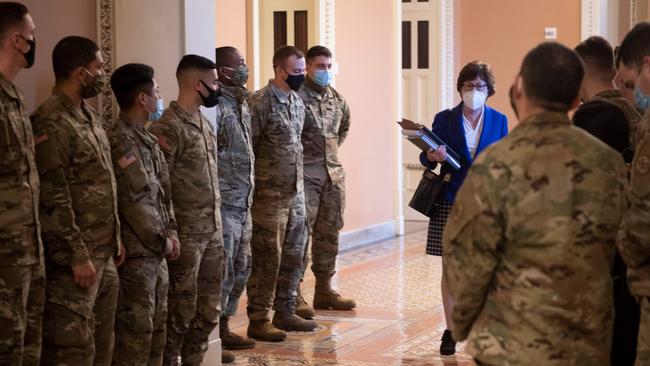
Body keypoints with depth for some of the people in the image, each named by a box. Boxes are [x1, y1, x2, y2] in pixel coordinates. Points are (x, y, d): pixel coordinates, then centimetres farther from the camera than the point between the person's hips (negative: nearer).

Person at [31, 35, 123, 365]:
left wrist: (115, 237, 17)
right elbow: (52, 201, -20)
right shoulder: (51, 124, -16)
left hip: (104, 255, 9)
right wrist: (77, 256, -20)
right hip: (76, 259, -9)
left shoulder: (89, 117, 14)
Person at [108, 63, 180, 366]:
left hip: (155, 250, 10)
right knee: (136, 328, -5)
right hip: (136, 251, -10)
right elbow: (135, 200, -20)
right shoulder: (120, 141, -16)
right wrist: (162, 241, -12)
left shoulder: (146, 138, 14)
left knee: (157, 323, 15)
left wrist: (171, 233, 5)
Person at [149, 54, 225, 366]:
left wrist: (216, 224, 16)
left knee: (208, 311, 14)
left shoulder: (204, 122, 13)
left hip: (213, 233, 8)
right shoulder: (168, 127, -15)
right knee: (180, 312, 1)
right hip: (186, 235, -8)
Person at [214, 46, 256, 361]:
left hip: (243, 202, 9)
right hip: (224, 202, -9)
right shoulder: (215, 105, -15)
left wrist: (247, 194, 17)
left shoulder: (241, 102, 13)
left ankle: (223, 327, 23)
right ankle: (213, 332, 4)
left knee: (240, 269, 14)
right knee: (221, 270, -4)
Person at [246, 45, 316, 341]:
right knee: (266, 258, -3)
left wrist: (298, 180, 16)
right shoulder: (261, 102, -13)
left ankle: (285, 312, 24)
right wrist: (255, 184, -13)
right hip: (269, 193, -8)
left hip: (296, 191, 8)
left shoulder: (297, 101, 12)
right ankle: (258, 320, 4)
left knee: (293, 255, 13)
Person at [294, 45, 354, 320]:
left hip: (333, 174, 7)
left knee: (329, 233, 12)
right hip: (305, 174, -7)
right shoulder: (296, 96, -13)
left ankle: (324, 290, 21)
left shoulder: (336, 98, 12)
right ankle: (294, 295, -3)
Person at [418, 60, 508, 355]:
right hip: (451, 203, 0)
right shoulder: (445, 119, 2)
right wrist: (432, 157, -21)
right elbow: (426, 159, 2)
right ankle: (451, 331, 11)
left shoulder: (498, 121, 5)